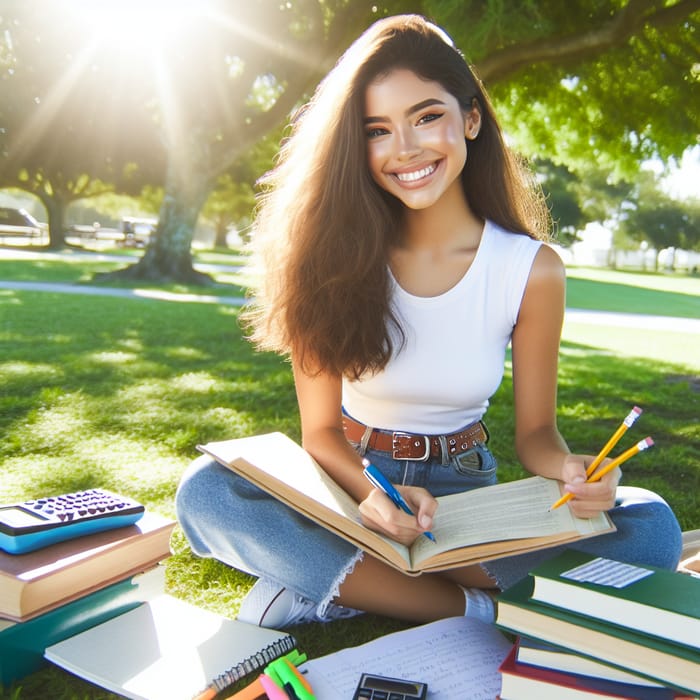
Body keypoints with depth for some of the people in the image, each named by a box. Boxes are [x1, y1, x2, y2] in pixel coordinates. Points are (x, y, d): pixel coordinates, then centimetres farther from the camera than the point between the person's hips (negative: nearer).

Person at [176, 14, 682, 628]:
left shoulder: (532, 270, -10)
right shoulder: (337, 257, -10)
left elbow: (535, 429, -2)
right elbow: (321, 429, -9)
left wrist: (570, 471, -26)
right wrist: (370, 492, -31)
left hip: (463, 489, 1)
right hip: (353, 479, 0)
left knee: (651, 526, -24)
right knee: (204, 492, -29)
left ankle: (329, 578, -23)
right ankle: (475, 606, -24)